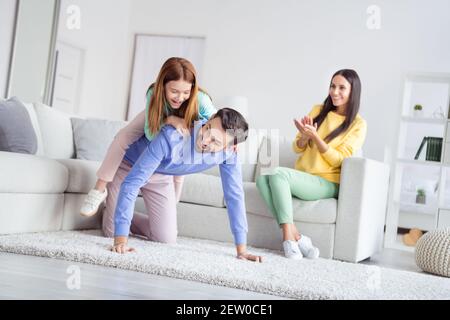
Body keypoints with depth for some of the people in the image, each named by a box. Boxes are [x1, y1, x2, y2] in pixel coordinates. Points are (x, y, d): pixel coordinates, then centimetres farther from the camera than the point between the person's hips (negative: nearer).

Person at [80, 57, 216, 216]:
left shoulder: (200, 100, -45)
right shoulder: (154, 94, -41)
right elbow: (150, 134, -39)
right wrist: (170, 120, -57)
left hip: (183, 127, 0)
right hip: (156, 117, 0)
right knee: (123, 138, -18)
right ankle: (100, 190, -7)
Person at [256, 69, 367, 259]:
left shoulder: (358, 124, 2)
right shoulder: (318, 111, 14)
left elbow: (338, 160, -7)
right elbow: (297, 149, 14)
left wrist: (314, 136, -17)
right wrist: (304, 136, -9)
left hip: (327, 184, -5)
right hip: (300, 178, 5)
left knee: (278, 173, -31)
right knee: (262, 178, -27)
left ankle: (290, 238, -29)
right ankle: (295, 237, -30)